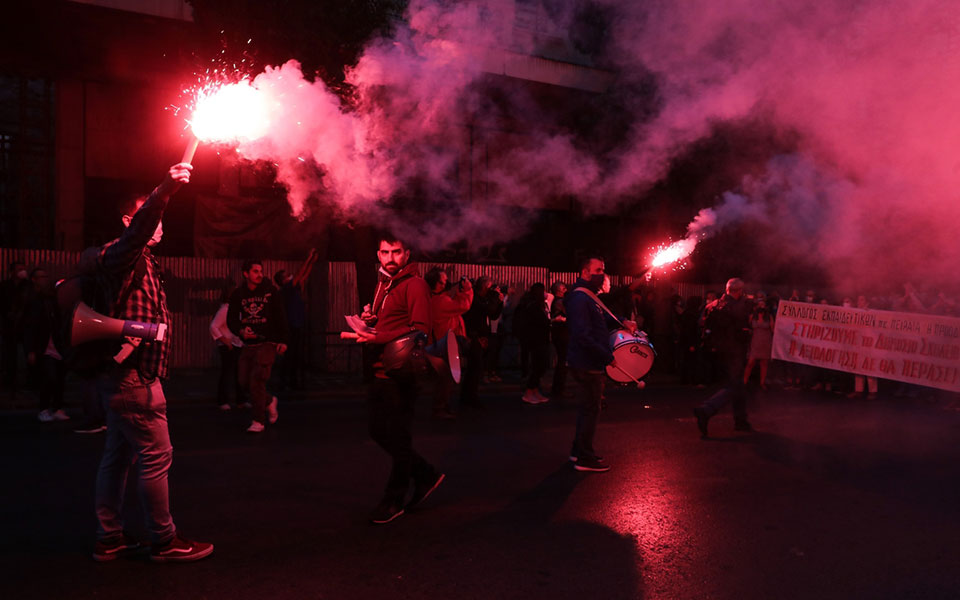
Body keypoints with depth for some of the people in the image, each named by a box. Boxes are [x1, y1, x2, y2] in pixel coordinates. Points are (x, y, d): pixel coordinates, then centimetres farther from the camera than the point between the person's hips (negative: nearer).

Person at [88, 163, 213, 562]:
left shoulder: (143, 261, 22)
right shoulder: (122, 255, -10)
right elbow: (137, 230, -29)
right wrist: (164, 190, -41)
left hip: (127, 375, 11)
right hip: (133, 374, -11)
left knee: (118, 455, 13)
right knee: (155, 454, -6)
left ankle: (109, 538, 22)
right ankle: (164, 541, 2)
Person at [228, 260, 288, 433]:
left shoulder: (270, 291, -1)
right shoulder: (238, 295, 6)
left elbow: (281, 317, 2)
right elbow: (231, 320, 8)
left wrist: (283, 340, -5)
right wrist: (241, 331, -14)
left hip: (268, 343, -4)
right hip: (248, 344, 4)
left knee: (257, 378, -15)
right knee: (244, 382, 3)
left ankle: (258, 421, -6)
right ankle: (269, 401, 31)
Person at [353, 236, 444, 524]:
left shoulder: (415, 284, -10)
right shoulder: (384, 285, 18)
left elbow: (421, 329, -20)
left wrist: (378, 337, -26)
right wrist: (369, 320, 4)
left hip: (400, 373, -9)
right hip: (381, 371, 10)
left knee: (397, 438, 0)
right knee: (379, 433, 15)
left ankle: (394, 500, 15)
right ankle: (426, 475, 29)